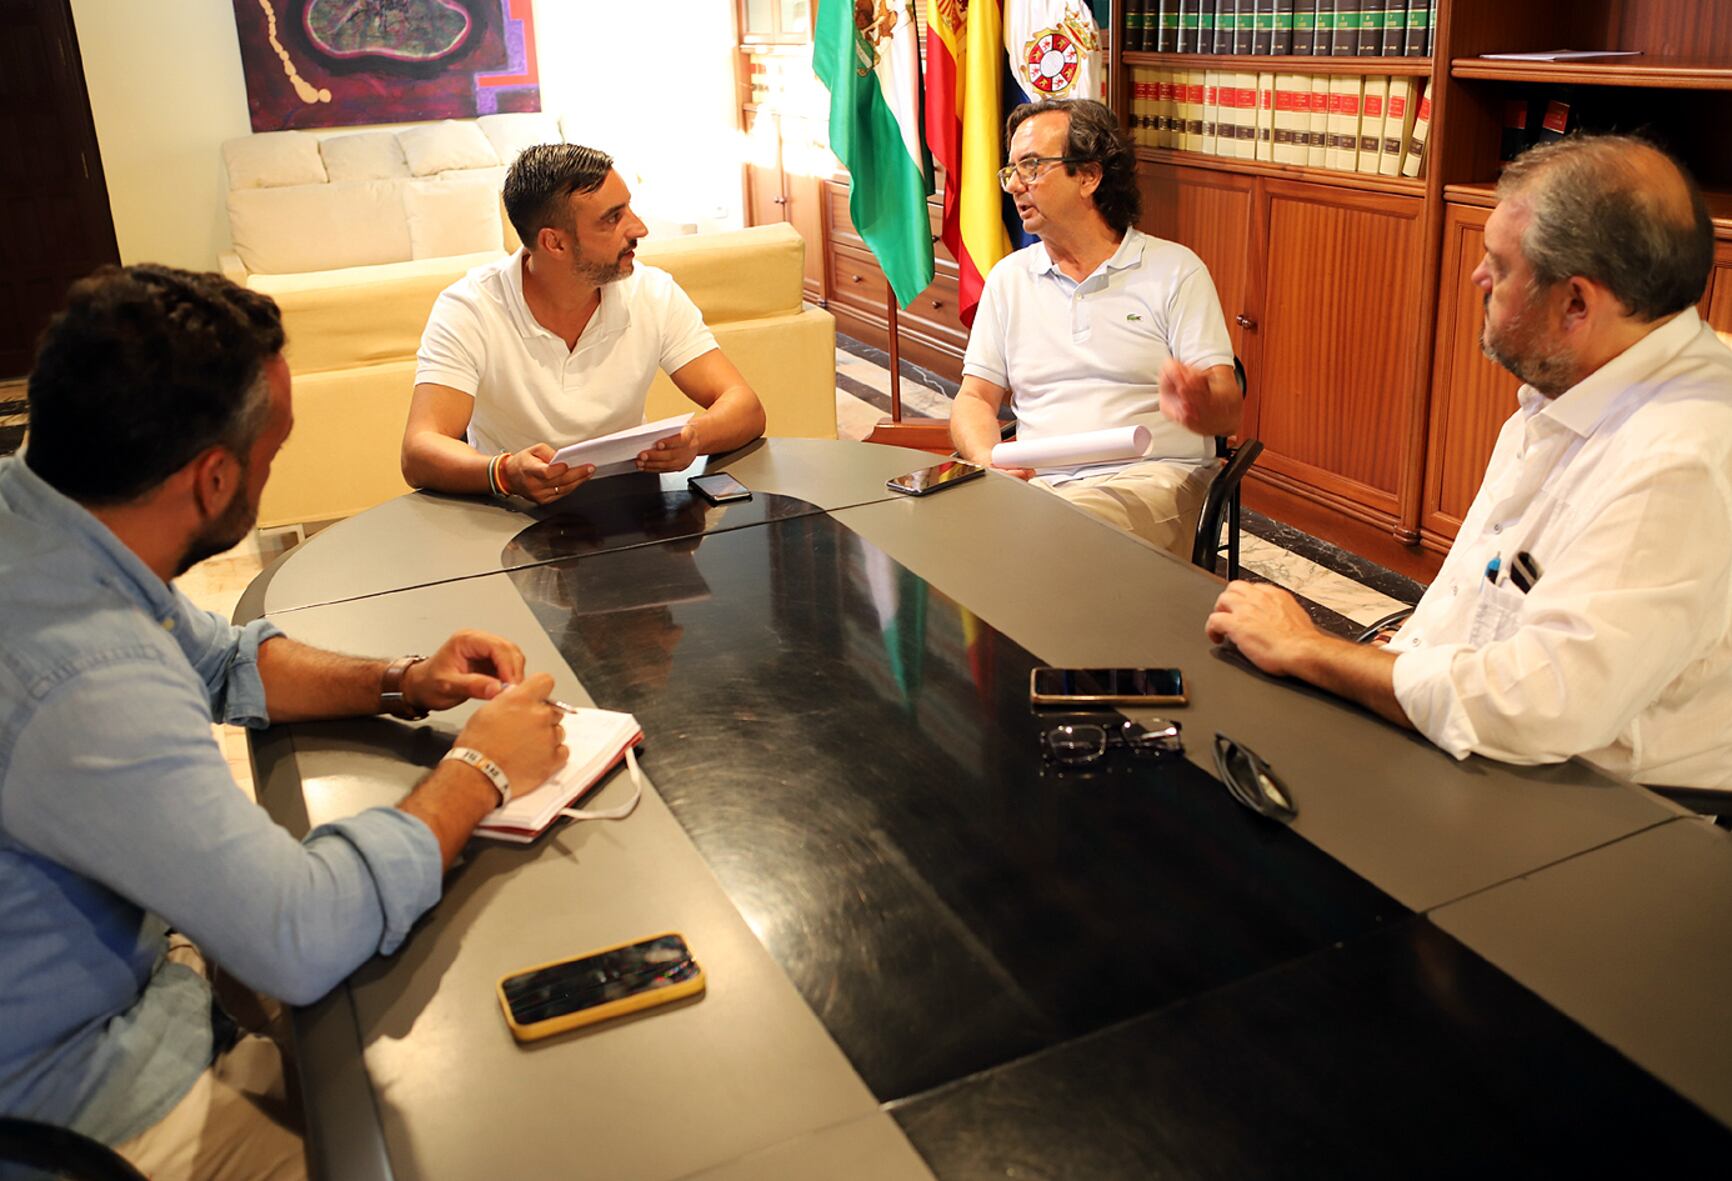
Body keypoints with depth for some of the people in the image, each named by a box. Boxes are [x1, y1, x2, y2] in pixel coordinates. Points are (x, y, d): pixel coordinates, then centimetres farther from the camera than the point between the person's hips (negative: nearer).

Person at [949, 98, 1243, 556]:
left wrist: (1197, 407, -28)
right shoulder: (1009, 277, 18)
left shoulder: (1175, 269, 5)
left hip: (1150, 475, -3)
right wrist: (987, 458, -10)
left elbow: (1229, 410, -2)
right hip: (1036, 480, 3)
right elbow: (976, 397, 14)